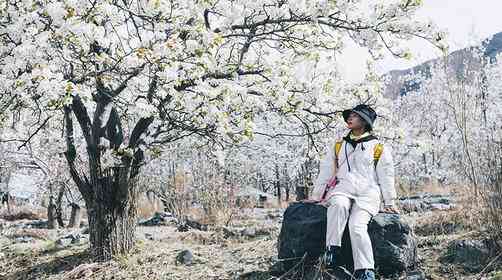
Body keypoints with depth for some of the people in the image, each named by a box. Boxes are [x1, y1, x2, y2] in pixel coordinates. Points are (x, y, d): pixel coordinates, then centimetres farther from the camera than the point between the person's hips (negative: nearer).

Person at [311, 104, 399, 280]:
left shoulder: (379, 148, 15)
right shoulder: (337, 147, 24)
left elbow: (386, 176, 11)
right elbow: (325, 172, 21)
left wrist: (389, 203, 7)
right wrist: (316, 197, 17)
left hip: (367, 193, -2)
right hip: (342, 188, 2)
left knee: (357, 225, -28)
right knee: (339, 204, -36)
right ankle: (332, 249, -31)